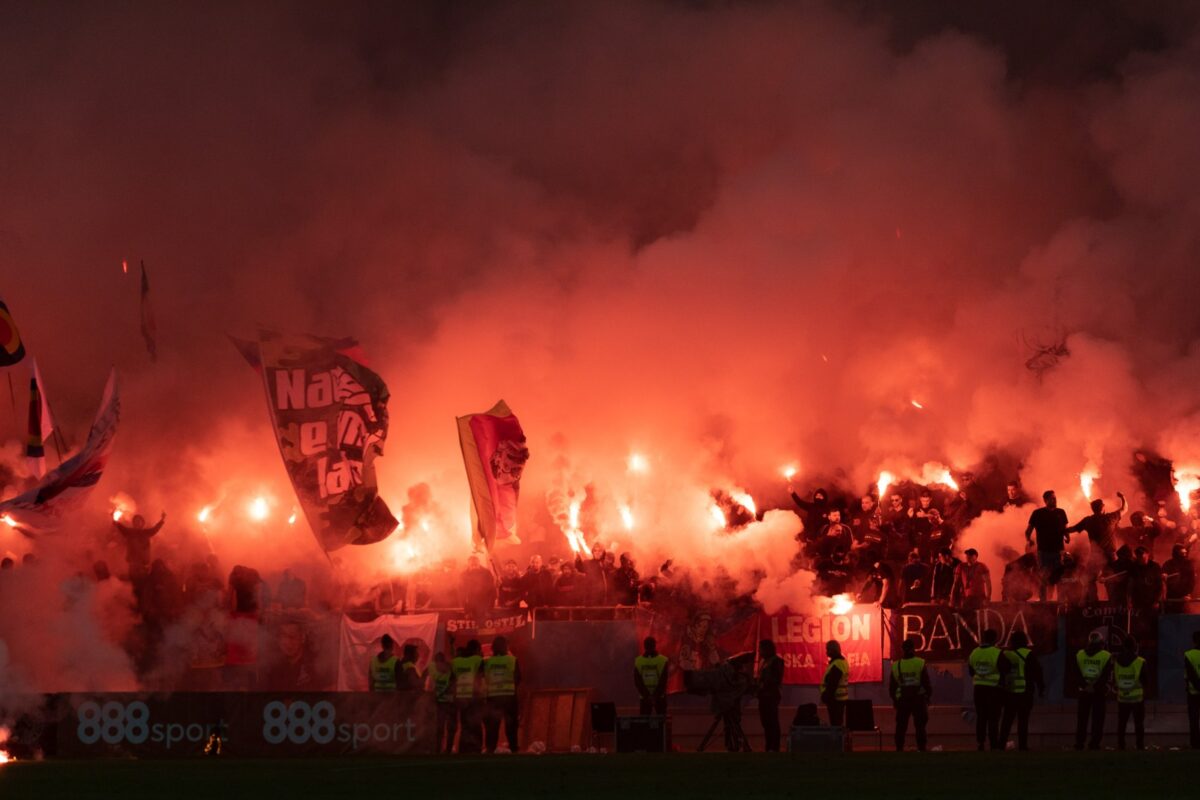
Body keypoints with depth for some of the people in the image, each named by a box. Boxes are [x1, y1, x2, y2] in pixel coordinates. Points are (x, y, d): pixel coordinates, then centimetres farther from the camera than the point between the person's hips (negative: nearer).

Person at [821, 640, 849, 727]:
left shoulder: (836, 664, -19)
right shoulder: (842, 661, 14)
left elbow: (832, 684, -22)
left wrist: (826, 697, -17)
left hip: (835, 699, -10)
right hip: (841, 698, 10)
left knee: (835, 723, -9)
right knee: (838, 722, 14)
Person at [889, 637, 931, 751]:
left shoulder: (896, 666, -1)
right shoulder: (920, 664, -8)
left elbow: (892, 687, 5)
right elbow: (927, 683, -6)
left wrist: (894, 699, 18)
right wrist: (928, 695, 10)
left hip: (902, 700, 2)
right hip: (919, 699, -2)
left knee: (901, 726, 8)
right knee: (920, 726, 4)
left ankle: (899, 748, 6)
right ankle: (921, 748, 2)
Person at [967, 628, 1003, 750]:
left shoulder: (974, 653, 3)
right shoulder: (997, 653, -15)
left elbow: (971, 670, 13)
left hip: (979, 688, 5)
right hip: (994, 688, -5)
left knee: (981, 717, 12)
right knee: (993, 718, -1)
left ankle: (980, 742, 11)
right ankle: (994, 744, -1)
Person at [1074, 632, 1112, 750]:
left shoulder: (1079, 655, 1)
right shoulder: (1106, 656, -6)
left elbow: (1077, 674, -3)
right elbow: (1105, 675, -11)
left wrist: (1085, 686, -8)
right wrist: (1095, 687, -11)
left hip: (1084, 691, 2)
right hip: (1100, 692, -2)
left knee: (1082, 719, 9)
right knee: (1097, 719, 3)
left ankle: (1079, 743, 7)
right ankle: (1094, 744, -2)